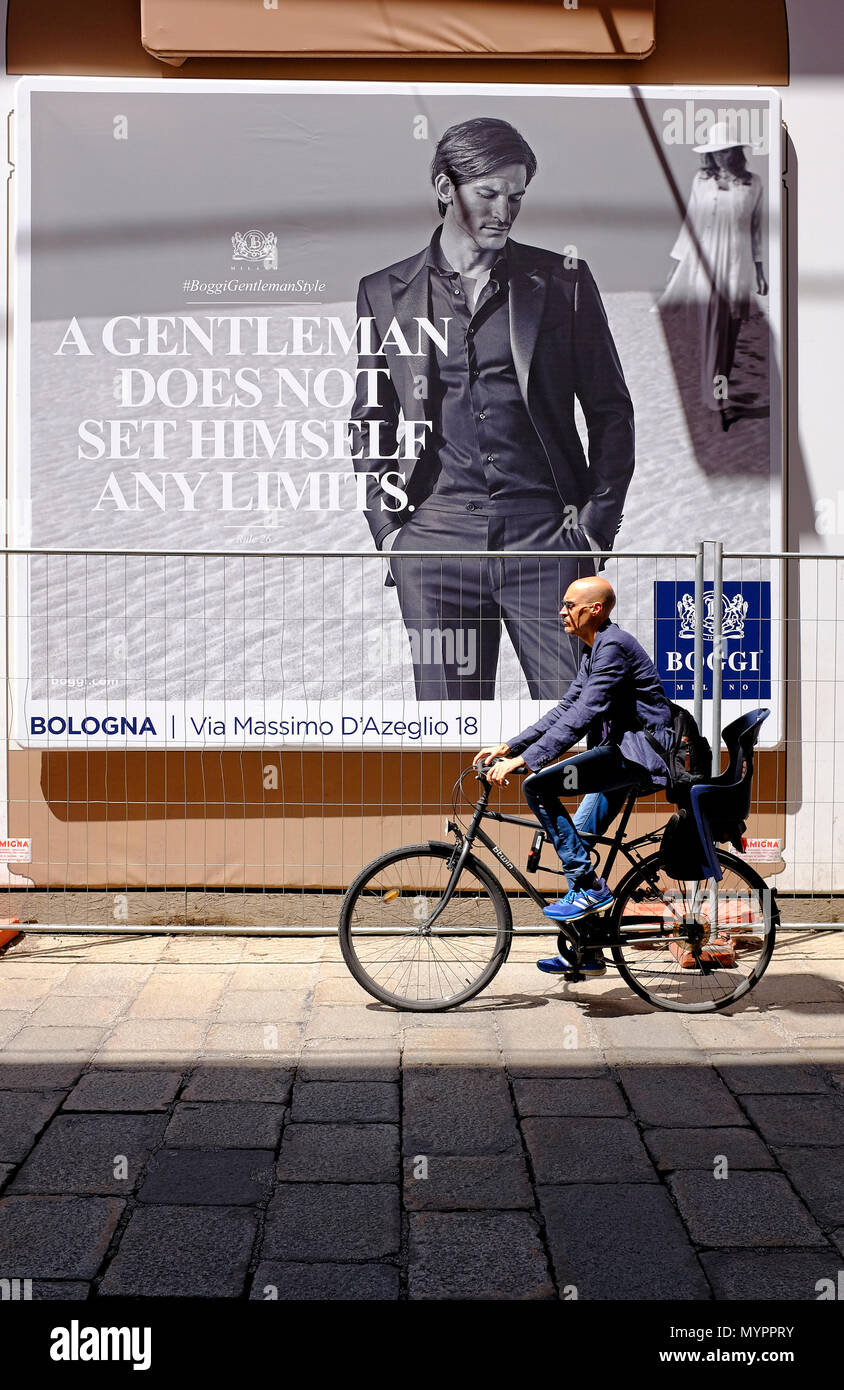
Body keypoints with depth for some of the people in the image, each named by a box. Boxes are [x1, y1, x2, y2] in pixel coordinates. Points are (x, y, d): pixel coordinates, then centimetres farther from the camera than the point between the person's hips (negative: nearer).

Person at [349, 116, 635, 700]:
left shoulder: (563, 280, 8)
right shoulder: (384, 292, 11)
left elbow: (611, 410, 10)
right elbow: (371, 422, 14)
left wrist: (598, 521, 1)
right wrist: (387, 529, 4)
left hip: (545, 536, -1)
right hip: (435, 542, 1)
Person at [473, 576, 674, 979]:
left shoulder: (614, 646, -16)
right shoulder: (594, 651, 16)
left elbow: (582, 716, -25)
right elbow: (565, 709, 17)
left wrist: (523, 759, -28)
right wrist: (509, 746, 9)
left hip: (639, 751, -10)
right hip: (622, 753, 10)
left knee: (538, 786, -20)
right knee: (574, 840, 10)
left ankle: (589, 885, -13)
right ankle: (586, 952, 18)